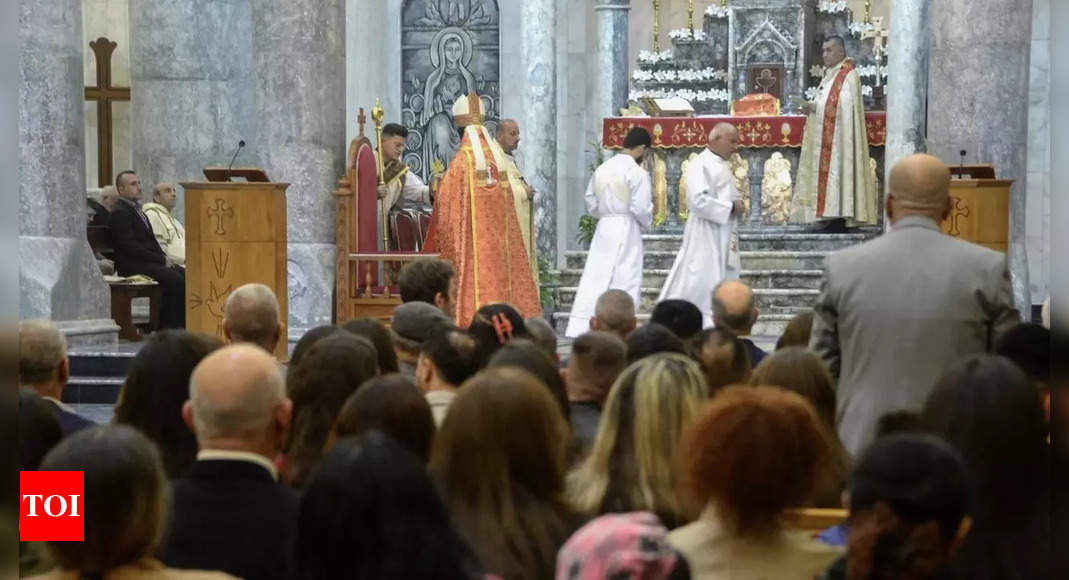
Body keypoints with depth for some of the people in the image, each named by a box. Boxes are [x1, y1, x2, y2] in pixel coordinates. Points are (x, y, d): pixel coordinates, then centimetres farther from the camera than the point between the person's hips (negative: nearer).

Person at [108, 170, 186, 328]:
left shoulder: (136, 209, 23)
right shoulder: (119, 213, -7)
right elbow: (130, 246, -16)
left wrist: (164, 258, 4)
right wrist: (161, 259, -15)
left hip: (150, 262, 9)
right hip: (132, 266, -9)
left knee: (186, 276, -11)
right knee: (174, 279, -27)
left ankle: (181, 323, -11)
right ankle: (168, 326, -21)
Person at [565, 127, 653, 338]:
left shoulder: (602, 168, 7)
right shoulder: (637, 172, -12)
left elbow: (591, 203, 11)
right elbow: (641, 208, -14)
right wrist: (646, 223, 5)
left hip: (603, 229, 6)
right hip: (626, 231, -6)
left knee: (595, 279, 7)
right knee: (625, 281, 1)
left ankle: (579, 328, 3)